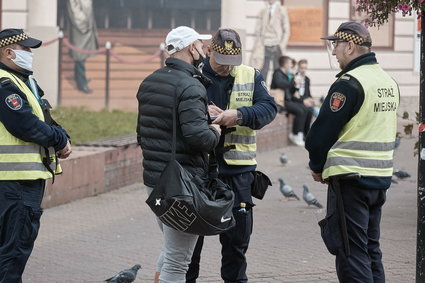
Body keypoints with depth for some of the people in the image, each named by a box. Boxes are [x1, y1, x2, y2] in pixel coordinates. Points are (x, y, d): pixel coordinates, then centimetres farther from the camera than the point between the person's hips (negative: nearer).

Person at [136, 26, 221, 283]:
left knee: (171, 249, 23)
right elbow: (198, 136, -24)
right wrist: (215, 133, -6)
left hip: (153, 178, 9)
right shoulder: (189, 87, -16)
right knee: (177, 260, -4)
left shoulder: (149, 83, 13)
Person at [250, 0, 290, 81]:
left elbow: (286, 31, 2)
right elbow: (258, 30, 13)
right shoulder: (262, 12, 13)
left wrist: (281, 46, -8)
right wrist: (258, 45, 1)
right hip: (264, 47, 2)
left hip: (276, 47, -2)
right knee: (262, 72, -5)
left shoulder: (282, 10, 5)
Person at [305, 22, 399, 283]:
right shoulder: (389, 82, 11)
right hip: (381, 177, 8)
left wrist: (317, 167, 3)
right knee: (371, 249, 15)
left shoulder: (349, 83, -15)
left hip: (350, 176, -8)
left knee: (351, 252, -4)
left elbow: (323, 131, -14)